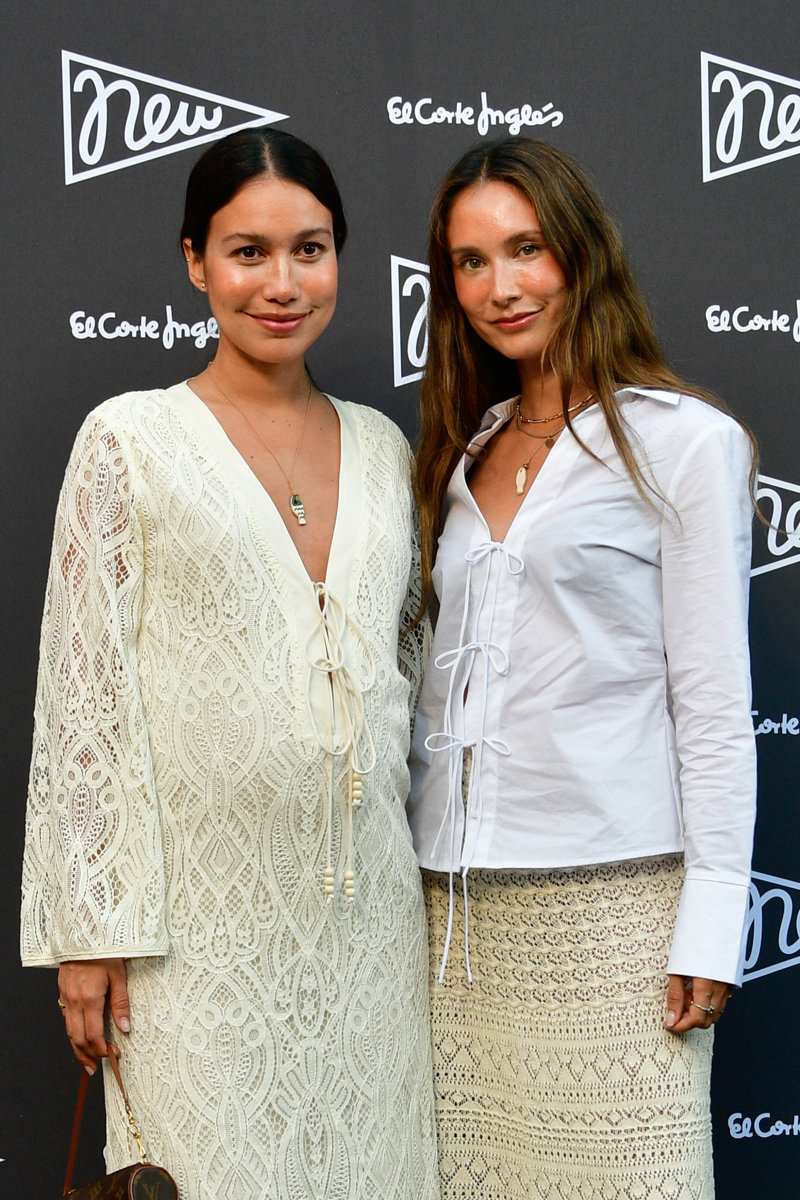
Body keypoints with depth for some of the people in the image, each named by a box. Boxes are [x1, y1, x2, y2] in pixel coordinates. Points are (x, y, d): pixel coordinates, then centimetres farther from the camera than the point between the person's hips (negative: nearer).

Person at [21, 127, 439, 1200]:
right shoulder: (132, 440, -3)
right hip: (204, 912, -4)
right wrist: (88, 932, -8)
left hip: (368, 901, 4)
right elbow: (82, 691, -5)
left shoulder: (383, 447, 10)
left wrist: (432, 866, 13)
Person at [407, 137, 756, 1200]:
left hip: (611, 895, -5)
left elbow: (714, 700, -5)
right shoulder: (467, 450, 16)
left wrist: (711, 924, -10)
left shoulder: (684, 441, -1)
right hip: (459, 896, 5)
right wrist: (406, 867, 13)